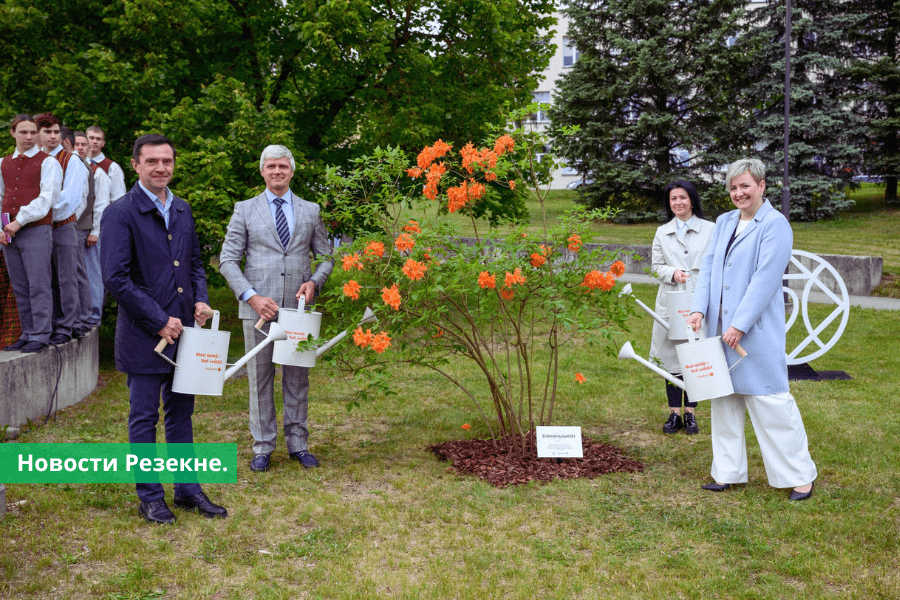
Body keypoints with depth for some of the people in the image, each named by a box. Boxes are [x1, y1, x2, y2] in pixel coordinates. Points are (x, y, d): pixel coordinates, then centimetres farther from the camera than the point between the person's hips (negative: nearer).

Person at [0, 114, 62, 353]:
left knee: (39, 286, -5)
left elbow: (48, 198, -10)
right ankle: (27, 334, 14)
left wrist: (20, 221, -13)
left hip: (36, 231, -5)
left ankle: (41, 336, -1)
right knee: (19, 288, 7)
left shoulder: (48, 162, 0)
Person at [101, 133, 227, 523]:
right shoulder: (120, 213, -10)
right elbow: (115, 277, -16)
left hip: (183, 329, 6)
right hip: (144, 335, -6)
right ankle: (150, 497, 16)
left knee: (181, 413, 14)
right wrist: (159, 321, -15)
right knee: (144, 418, 4)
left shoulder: (182, 210, 11)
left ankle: (188, 490, 25)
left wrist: (200, 299, 2)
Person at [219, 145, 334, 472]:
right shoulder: (245, 210, 6)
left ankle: (298, 443, 18)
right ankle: (262, 447, 14)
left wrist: (314, 281, -8)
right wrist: (252, 297, -12)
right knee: (260, 378, 4)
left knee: (297, 377, 7)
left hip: (298, 307, 1)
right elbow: (228, 260, 1)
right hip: (258, 307, -1)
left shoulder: (310, 211, 11)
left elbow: (326, 256, 14)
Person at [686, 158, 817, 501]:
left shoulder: (775, 225, -9)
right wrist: (699, 309, -4)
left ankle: (800, 475, 11)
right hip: (720, 327, 7)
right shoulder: (724, 222, 13)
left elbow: (765, 279, -15)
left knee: (770, 400, -3)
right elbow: (708, 267, 10)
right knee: (723, 399, 12)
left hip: (757, 331, -7)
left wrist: (739, 325, -18)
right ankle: (727, 472, 23)